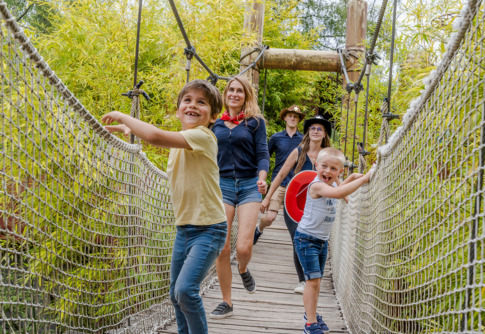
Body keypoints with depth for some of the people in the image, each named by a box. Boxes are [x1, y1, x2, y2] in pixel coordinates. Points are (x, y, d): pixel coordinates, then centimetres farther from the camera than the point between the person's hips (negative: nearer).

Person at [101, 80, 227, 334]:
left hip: (208, 229, -9)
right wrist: (130, 128, 15)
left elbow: (155, 136, -31)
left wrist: (123, 117, -17)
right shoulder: (180, 141, 9)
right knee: (176, 294, 13)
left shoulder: (203, 136, -19)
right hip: (184, 227, 9)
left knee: (186, 289, -22)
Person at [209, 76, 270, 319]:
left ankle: (243, 270, 25)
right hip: (222, 185, 2)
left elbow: (262, 154, 0)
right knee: (221, 248, -4)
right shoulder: (216, 124, 14)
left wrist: (262, 179, -18)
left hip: (249, 186, -2)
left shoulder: (255, 122, 5)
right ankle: (226, 302, 10)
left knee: (243, 247, -13)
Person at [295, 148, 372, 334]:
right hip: (307, 239, -9)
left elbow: (340, 191, 30)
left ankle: (311, 313, 31)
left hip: (323, 240, 9)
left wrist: (354, 177, 9)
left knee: (317, 280, 15)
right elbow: (338, 193, -42)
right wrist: (364, 178, -40)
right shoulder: (317, 186, -23)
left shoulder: (332, 184, 5)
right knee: (313, 280, -12)